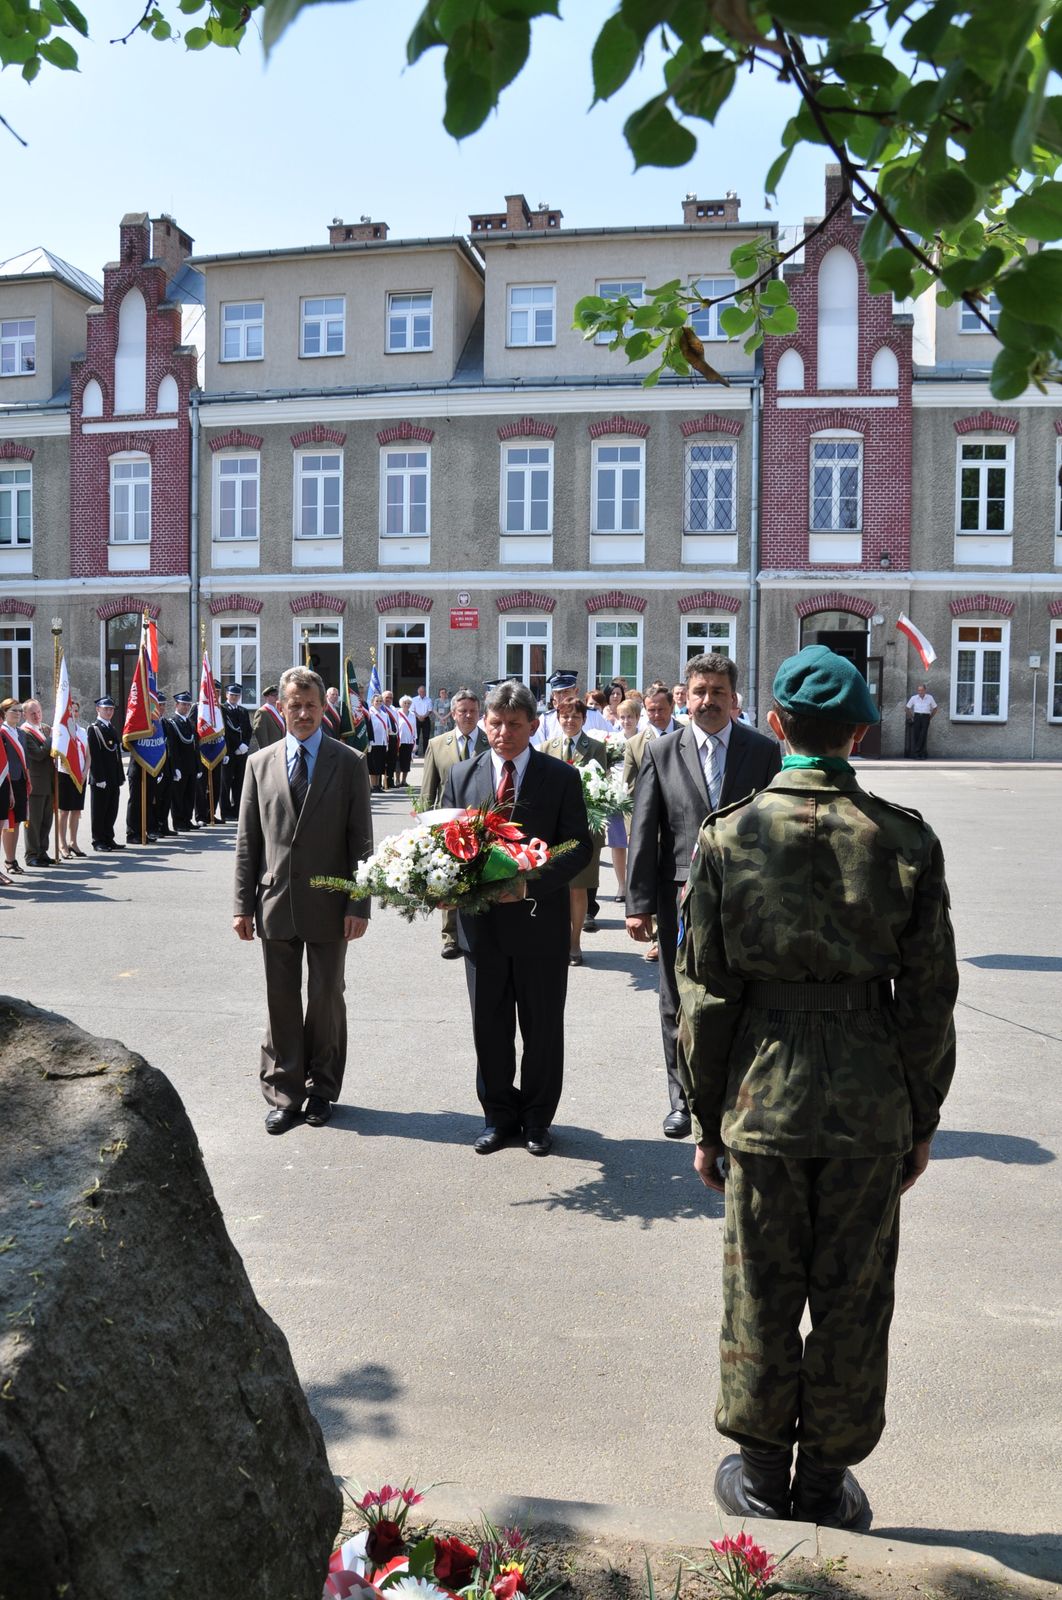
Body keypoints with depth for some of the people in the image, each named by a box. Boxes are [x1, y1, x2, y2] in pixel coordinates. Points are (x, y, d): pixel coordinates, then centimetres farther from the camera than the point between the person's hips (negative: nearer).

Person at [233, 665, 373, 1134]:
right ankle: (283, 1093, 20)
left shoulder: (349, 763, -1)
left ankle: (322, 1089, 25)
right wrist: (243, 903, 1)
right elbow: (247, 840, 6)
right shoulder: (260, 763, 6)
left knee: (326, 998, 10)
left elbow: (361, 840, -3)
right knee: (281, 1002, 8)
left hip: (328, 904, -2)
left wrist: (359, 904, -9)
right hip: (275, 902, 2)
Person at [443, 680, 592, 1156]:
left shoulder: (560, 777, -3)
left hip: (539, 919, -2)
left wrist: (532, 883, -20)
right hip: (480, 920, 2)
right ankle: (498, 1114, 29)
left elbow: (579, 845, -6)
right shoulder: (461, 775, 6)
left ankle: (537, 1118, 27)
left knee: (542, 1027, 10)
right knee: (489, 1026, 13)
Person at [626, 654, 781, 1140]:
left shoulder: (763, 750, 1)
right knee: (678, 1004, 12)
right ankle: (682, 1098, 28)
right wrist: (638, 904, -5)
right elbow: (643, 833, -1)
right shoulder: (661, 752, 1)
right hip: (680, 897, 1)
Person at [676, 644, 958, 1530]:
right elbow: (930, 997, -2)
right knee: (853, 1300, 16)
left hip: (762, 1100, 0)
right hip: (872, 1106, 1)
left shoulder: (729, 835, -9)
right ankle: (827, 1481, 32)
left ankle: (762, 1475, 33)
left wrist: (707, 1120, 5)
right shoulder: (906, 839, -7)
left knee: (761, 1294, 15)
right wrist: (923, 1120, 10)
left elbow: (706, 994, -5)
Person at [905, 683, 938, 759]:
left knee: (923, 736, -8)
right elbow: (908, 708, 13)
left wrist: (930, 718, 7)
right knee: (915, 735, -3)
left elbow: (935, 708, 13)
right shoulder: (914, 698, 2)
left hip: (925, 718, -1)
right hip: (917, 717, 1)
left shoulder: (930, 698, 2)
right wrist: (911, 717, 8)